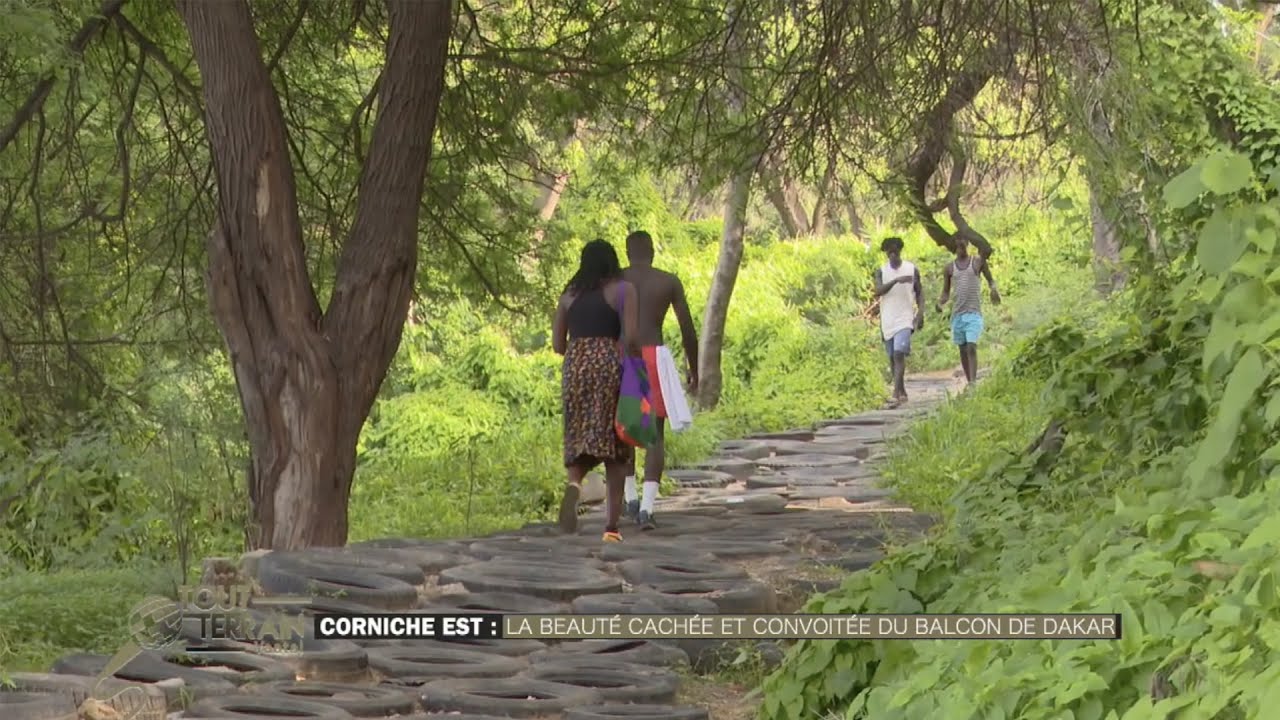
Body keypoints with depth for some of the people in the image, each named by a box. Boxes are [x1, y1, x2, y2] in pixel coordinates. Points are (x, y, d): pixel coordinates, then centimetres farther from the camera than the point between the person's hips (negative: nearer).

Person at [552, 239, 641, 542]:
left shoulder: (570, 295, 12)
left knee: (578, 439, 10)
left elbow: (558, 344, 10)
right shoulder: (623, 290, 1)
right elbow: (630, 338, -9)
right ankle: (611, 526, 0)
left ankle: (574, 484, -25)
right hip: (610, 366, -3)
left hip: (575, 367, 3)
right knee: (613, 449, 3)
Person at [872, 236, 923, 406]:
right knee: (892, 357, 10)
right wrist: (896, 280, -25)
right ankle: (902, 392, 23)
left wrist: (920, 313, -5)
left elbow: (919, 292, 9)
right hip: (887, 321, 3)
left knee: (899, 354, -18)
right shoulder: (881, 271, 5)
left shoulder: (912, 269, 3)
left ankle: (896, 394, -22)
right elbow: (878, 291, -12)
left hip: (905, 320, -3)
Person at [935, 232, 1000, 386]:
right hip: (957, 313, 4)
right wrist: (940, 302, -8)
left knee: (971, 347, -16)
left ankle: (973, 382, -23)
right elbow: (946, 292, 14)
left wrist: (993, 288, -10)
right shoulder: (949, 268, 10)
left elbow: (990, 279, 13)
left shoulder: (978, 261, 4)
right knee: (962, 349, 8)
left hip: (974, 313, -3)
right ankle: (968, 381, 18)